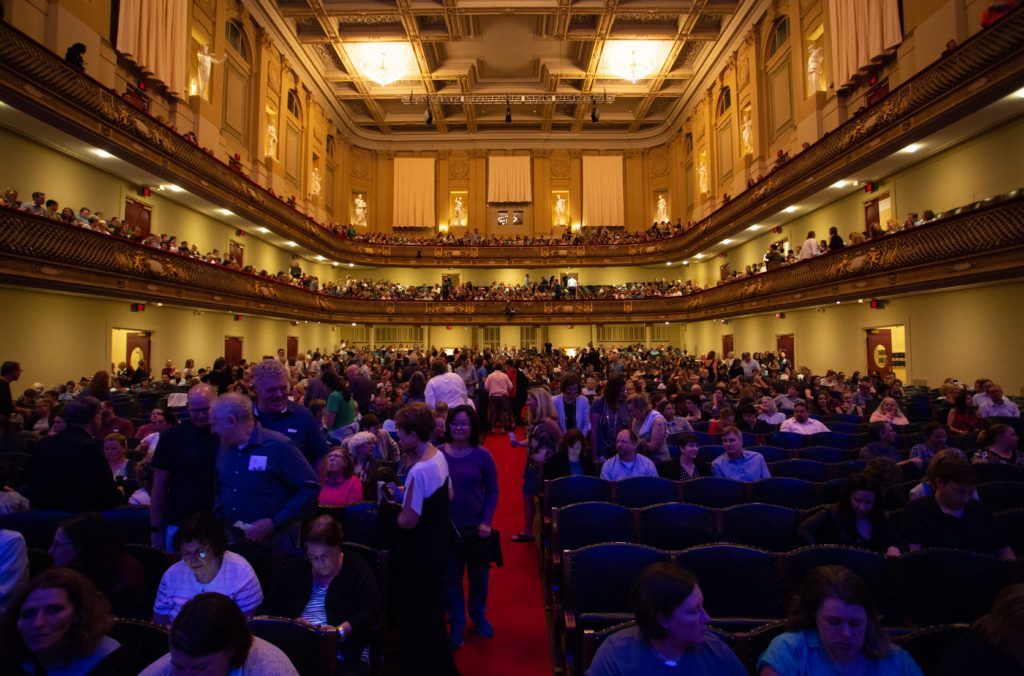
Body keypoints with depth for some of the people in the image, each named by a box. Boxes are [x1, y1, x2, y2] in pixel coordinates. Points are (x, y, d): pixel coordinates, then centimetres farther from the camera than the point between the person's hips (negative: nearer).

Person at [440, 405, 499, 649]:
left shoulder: (482, 455, -9)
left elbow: (493, 491, -3)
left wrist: (487, 521, -12)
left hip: (477, 528, 0)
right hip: (447, 528, 0)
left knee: (479, 576, 18)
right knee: (450, 578, 11)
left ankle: (479, 617, 43)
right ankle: (456, 624, 32)